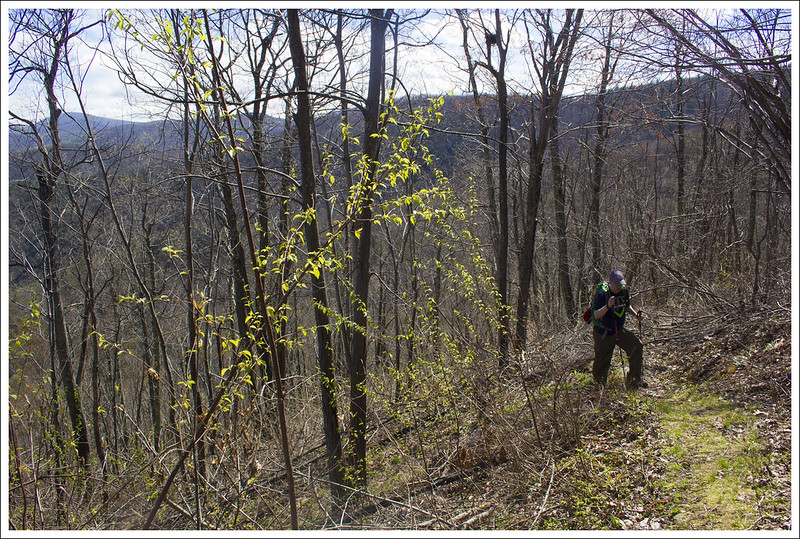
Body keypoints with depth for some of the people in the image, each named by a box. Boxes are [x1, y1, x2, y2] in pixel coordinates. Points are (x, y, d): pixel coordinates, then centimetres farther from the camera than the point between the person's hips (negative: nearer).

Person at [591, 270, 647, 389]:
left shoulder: (624, 290, -2)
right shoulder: (602, 294, -21)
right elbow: (596, 315, -26)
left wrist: (636, 314, -2)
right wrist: (608, 306, -41)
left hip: (619, 330, 6)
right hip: (603, 333, -5)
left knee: (636, 345, -12)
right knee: (602, 361, 3)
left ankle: (634, 380, -2)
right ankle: (598, 384, 34)